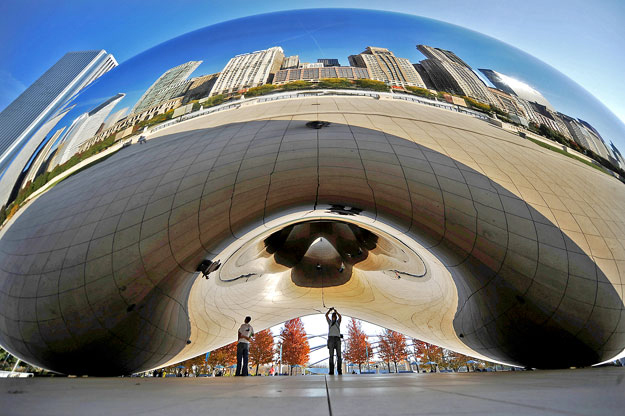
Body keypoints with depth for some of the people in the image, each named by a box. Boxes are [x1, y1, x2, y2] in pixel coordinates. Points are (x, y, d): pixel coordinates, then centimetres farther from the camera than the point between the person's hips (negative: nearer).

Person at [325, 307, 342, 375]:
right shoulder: (329, 322, 25)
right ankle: (331, 371, -10)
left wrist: (336, 311, 2)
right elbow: (326, 315, 10)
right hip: (331, 338, 0)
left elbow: (340, 317, 4)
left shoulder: (338, 322, 24)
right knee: (331, 355, -7)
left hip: (337, 339, 0)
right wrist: (330, 310, 3)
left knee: (339, 355, -8)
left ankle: (339, 370, -9)